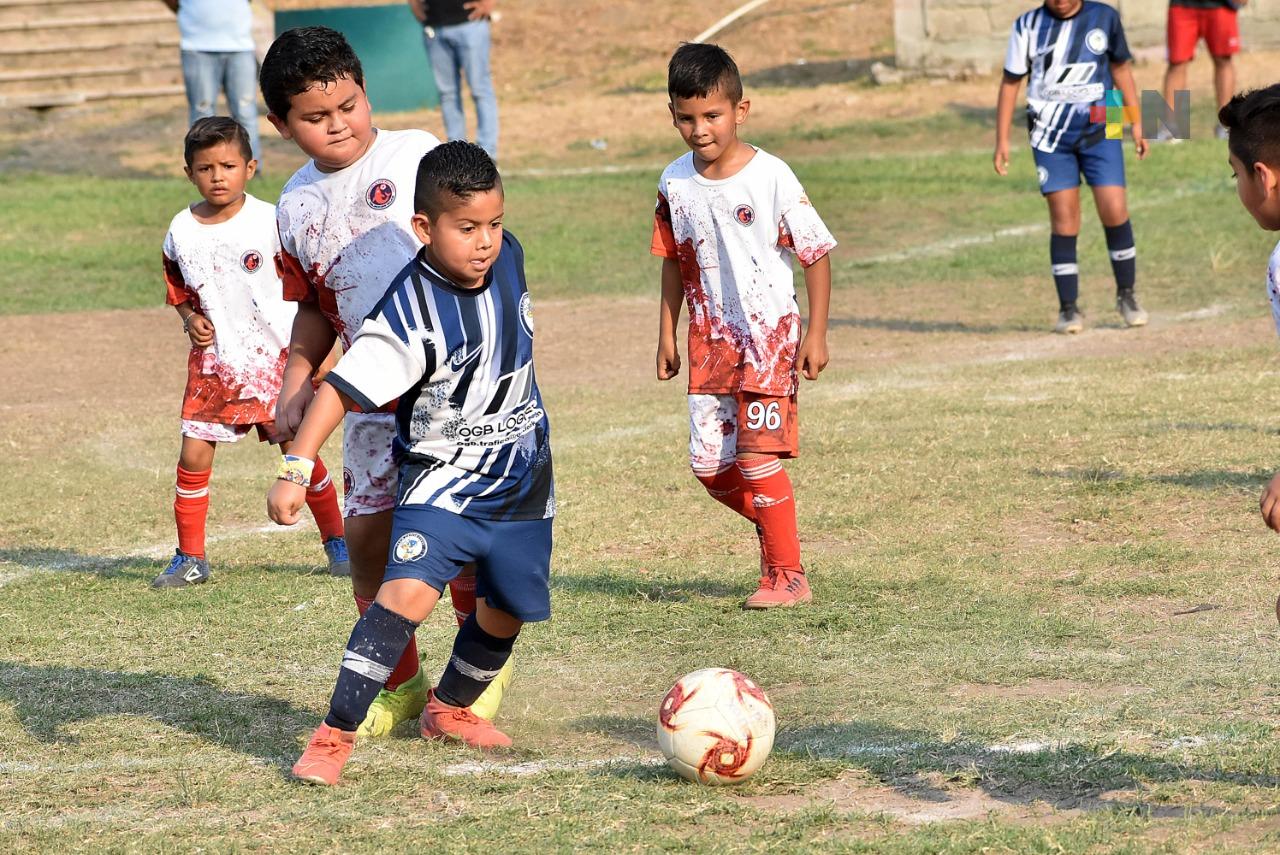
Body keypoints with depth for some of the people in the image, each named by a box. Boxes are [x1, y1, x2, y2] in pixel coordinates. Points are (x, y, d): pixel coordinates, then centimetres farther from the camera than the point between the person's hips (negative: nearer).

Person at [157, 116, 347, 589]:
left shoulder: (270, 222, -10)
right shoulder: (181, 231, 0)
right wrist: (190, 319, -4)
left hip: (273, 354, -3)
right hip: (213, 362, 3)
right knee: (194, 453, -3)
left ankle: (337, 542, 15)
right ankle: (189, 558, 9)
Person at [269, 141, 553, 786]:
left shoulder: (507, 257, -8)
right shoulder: (409, 315, -28)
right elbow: (343, 387, -30)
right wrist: (296, 469, -37)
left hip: (522, 481, 6)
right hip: (442, 482, -6)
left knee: (506, 611, 18)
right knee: (409, 590, -26)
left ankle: (449, 709, 45)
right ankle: (334, 735, -21)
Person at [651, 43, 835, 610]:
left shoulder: (770, 178, -15)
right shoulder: (676, 183, 0)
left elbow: (816, 255, -9)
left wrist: (816, 335, -10)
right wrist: (667, 334, 14)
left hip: (769, 334, -5)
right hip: (710, 340, 5)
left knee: (758, 456, -11)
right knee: (709, 463, 5)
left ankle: (787, 575, 1)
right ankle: (776, 526, 30)